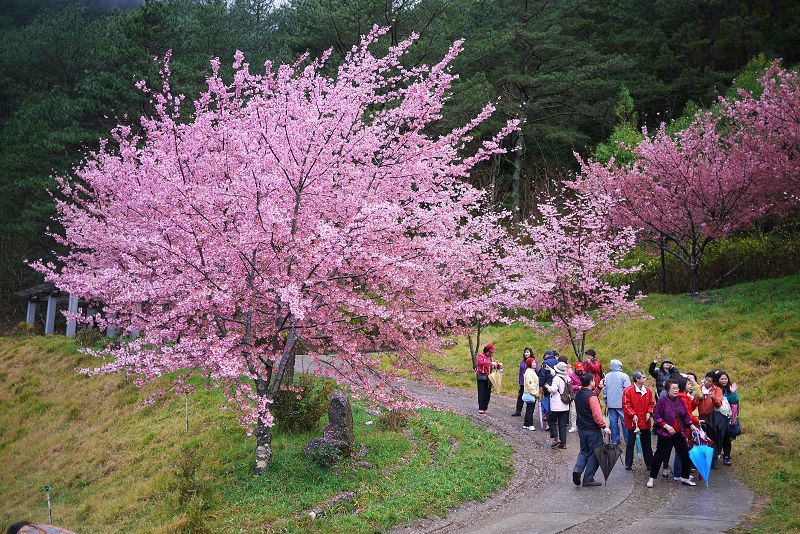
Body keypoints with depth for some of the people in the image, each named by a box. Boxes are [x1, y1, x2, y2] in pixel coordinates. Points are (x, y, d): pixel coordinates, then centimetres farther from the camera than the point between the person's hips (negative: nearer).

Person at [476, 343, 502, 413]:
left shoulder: (491, 357, 16)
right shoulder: (481, 355, -5)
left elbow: (495, 365, 19)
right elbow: (481, 362, -26)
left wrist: (499, 365, -4)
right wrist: (491, 363, -33)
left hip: (489, 377, 6)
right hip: (482, 376, -6)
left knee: (488, 393, 5)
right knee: (481, 392, -7)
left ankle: (485, 408, 11)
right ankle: (480, 408, -7)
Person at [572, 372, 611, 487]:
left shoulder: (578, 394, 5)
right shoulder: (592, 397, -21)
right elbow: (597, 414, -25)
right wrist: (604, 427, -21)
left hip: (581, 428, 8)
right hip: (593, 430, -8)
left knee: (584, 451, 20)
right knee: (594, 453, 5)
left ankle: (577, 468, -3)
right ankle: (588, 479, 8)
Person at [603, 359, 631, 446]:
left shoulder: (607, 376, 5)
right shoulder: (624, 376, -8)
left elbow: (604, 390, 12)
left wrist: (606, 401, 21)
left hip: (611, 403, 4)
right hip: (622, 403, -4)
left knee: (613, 421, 7)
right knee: (625, 421, 2)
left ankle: (615, 440, 11)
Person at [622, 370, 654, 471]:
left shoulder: (648, 391, 3)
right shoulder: (628, 390, -13)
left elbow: (651, 403, 13)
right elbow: (625, 405, -13)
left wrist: (649, 412, -3)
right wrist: (633, 415, -20)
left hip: (645, 422, 4)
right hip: (632, 422, -4)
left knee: (646, 444, 12)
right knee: (630, 443, 7)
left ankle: (649, 464, 21)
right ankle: (628, 464, 17)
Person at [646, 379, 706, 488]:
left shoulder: (680, 401, 7)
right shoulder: (662, 401, -11)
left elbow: (686, 416, 15)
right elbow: (656, 417, -11)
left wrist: (691, 425, 3)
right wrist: (666, 426, -19)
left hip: (679, 434, 6)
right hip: (665, 434, -6)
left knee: (685, 455, 8)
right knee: (659, 456, 1)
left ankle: (685, 478, 23)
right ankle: (651, 478, 12)